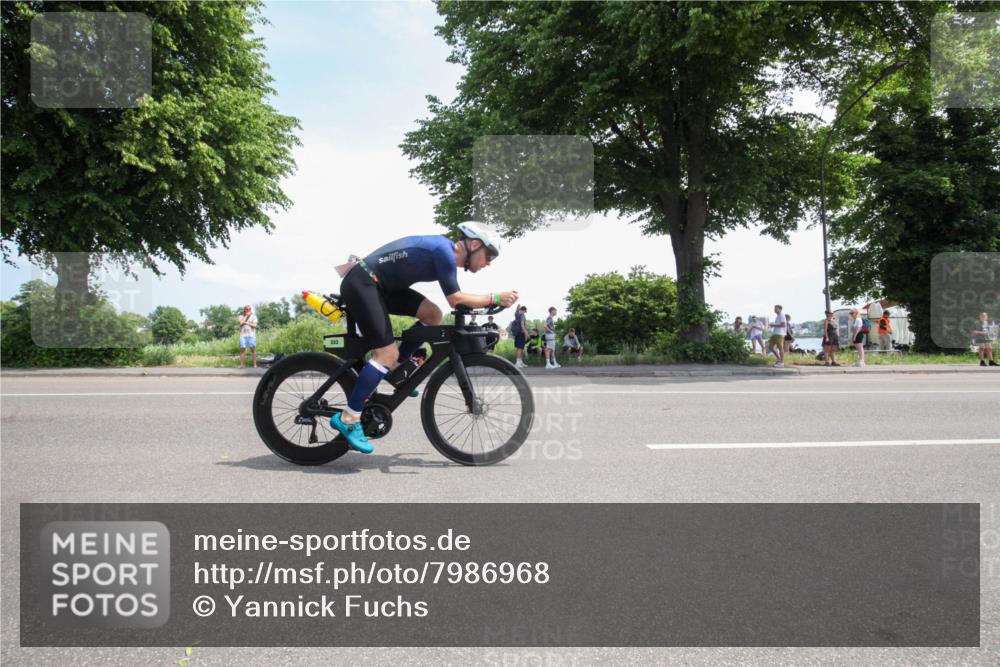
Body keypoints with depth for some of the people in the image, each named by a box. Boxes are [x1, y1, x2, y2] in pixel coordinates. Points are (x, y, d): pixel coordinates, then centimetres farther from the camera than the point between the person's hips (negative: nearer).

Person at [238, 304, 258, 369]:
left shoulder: (253, 316, 9)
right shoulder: (241, 316, 15)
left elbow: (254, 325, -3)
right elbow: (241, 323, -5)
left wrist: (246, 323, -5)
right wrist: (246, 316, -2)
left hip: (251, 335, -2)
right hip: (243, 335, 2)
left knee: (253, 349, -5)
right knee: (242, 349, -2)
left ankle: (255, 364, -3)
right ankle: (242, 364, 1)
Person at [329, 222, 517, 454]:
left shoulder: (447, 250, 11)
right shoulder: (445, 251, -17)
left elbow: (455, 297, 19)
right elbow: (455, 300, -17)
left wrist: (488, 302, 11)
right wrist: (495, 298, -12)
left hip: (379, 285, 10)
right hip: (361, 284, -9)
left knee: (433, 314, 2)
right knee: (388, 353, -15)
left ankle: (395, 370, 11)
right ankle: (348, 419, -12)